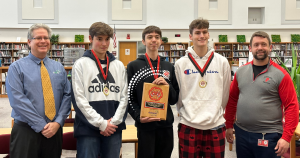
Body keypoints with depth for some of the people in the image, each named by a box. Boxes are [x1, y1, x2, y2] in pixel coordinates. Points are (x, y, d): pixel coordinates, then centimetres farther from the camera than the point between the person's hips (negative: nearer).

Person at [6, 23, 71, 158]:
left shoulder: (59, 67, 11)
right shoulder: (17, 67, -1)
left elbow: (67, 95, 4)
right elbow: (18, 100, -10)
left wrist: (58, 123, -10)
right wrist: (41, 126, -14)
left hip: (55, 130, 3)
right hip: (26, 131, -3)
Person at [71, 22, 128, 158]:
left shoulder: (119, 66, 12)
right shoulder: (81, 64, 0)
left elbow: (123, 97, 8)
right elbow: (79, 99, -7)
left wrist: (114, 122, -5)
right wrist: (101, 123, -10)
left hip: (114, 128, 4)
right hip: (88, 128, -3)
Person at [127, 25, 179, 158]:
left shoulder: (169, 67, 10)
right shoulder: (134, 66, 1)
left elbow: (175, 99, 10)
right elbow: (129, 97, -1)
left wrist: (167, 86, -10)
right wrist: (138, 116, -16)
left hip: (166, 124, 4)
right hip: (145, 125, -3)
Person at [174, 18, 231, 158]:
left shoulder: (222, 62, 3)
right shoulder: (181, 64, 1)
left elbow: (225, 94, 9)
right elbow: (177, 95, 6)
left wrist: (215, 112, 9)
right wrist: (185, 112, 6)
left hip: (216, 126, 1)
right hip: (188, 126, -1)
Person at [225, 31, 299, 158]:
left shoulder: (280, 75, -7)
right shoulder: (240, 72, 5)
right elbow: (232, 100, 11)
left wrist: (286, 137, -15)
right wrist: (229, 126, 9)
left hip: (268, 137, -4)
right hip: (241, 133, 4)